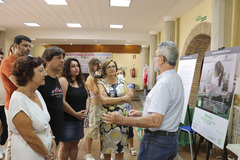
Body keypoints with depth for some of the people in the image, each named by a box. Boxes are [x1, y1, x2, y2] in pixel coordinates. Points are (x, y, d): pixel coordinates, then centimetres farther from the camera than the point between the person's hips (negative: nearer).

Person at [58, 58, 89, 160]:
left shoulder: (81, 82, 12)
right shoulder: (63, 80, -11)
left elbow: (86, 98, 18)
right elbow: (62, 101, -19)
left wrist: (86, 111, 1)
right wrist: (75, 114, -14)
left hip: (80, 119, 7)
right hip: (67, 120, -7)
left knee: (75, 144, 17)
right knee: (65, 146, 4)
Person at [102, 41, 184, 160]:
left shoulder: (163, 83, -24)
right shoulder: (177, 79, 8)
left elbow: (155, 121, -29)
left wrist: (122, 120, -27)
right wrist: (142, 113, 15)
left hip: (157, 141, -9)